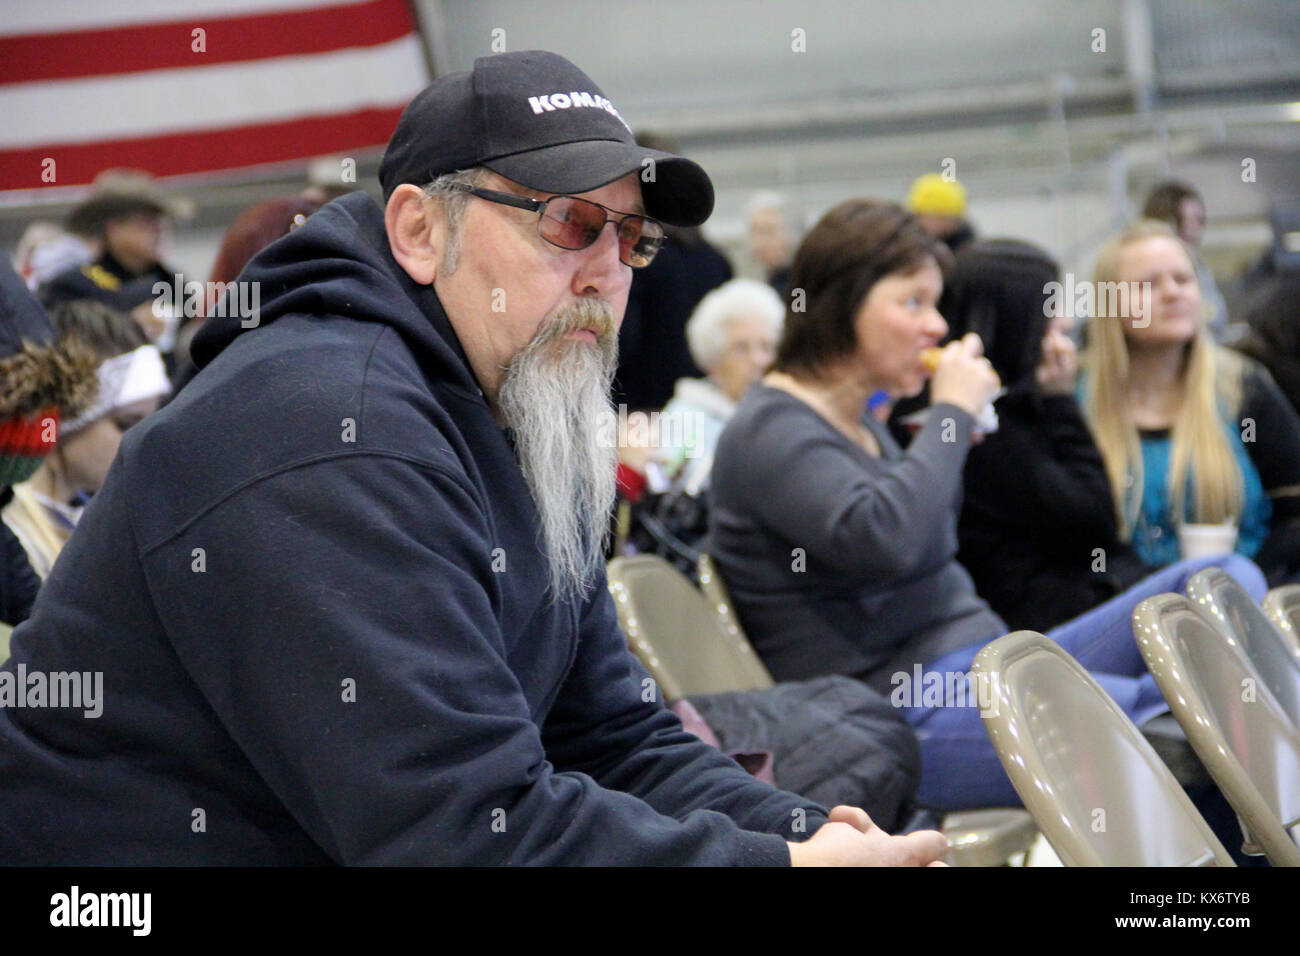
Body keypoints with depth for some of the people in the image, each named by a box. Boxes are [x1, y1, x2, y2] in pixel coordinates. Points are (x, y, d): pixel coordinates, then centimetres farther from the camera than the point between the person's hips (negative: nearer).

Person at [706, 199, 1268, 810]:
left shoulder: (859, 421, 21)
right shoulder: (768, 431, -9)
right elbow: (881, 540, -26)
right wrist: (952, 413, -12)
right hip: (908, 720, -10)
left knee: (1231, 581, -2)